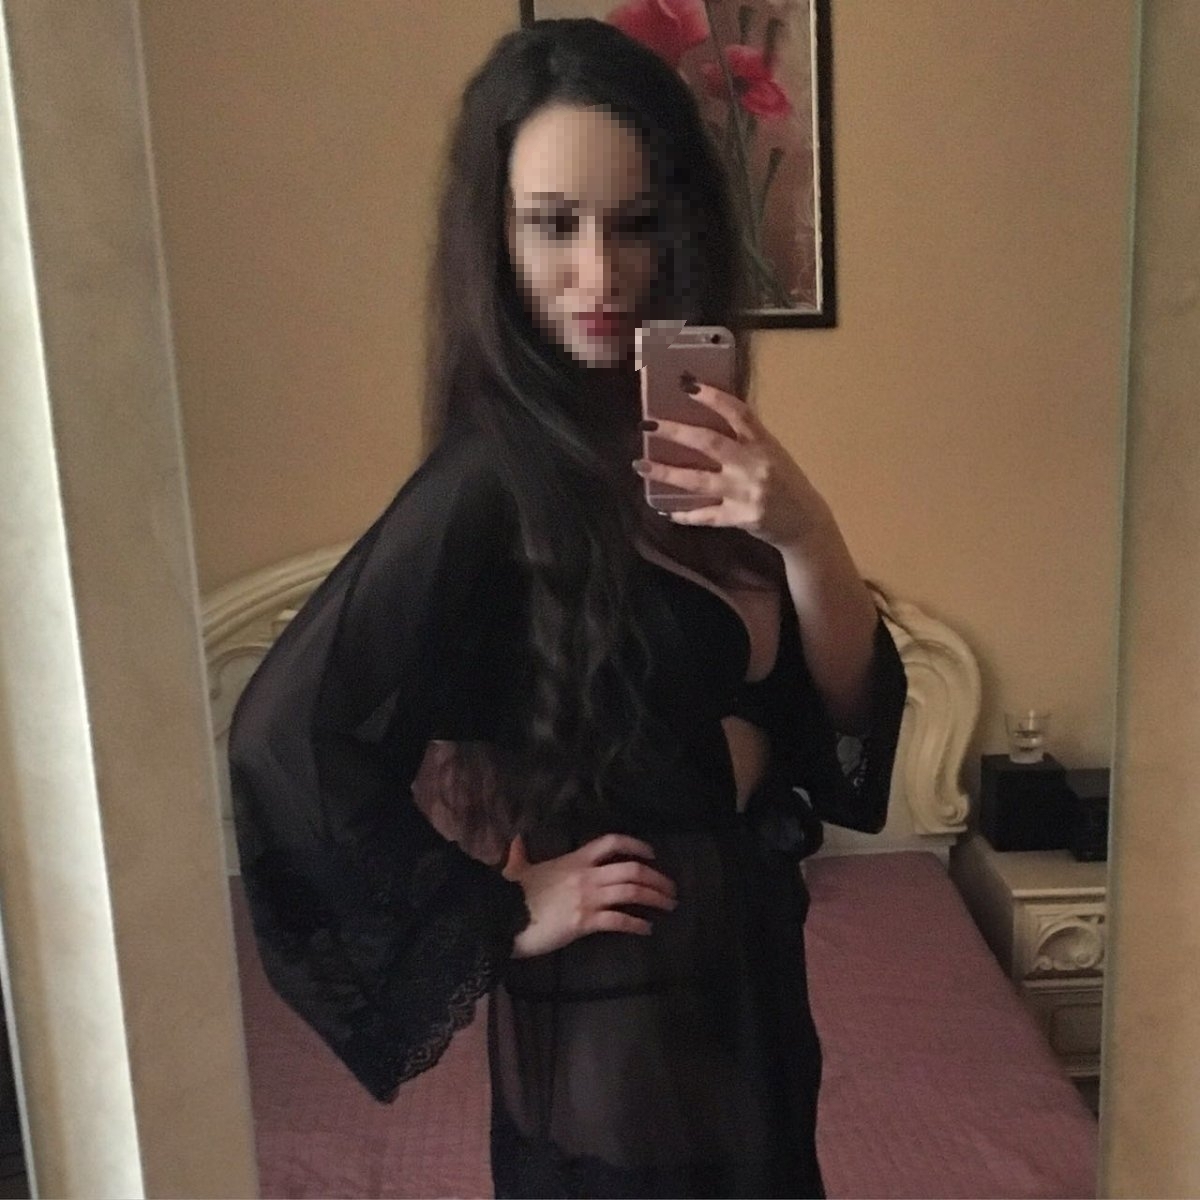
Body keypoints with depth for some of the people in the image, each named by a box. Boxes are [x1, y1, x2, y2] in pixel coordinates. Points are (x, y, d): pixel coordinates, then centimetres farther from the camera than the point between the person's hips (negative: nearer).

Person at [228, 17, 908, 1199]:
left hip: (742, 960, 7)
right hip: (616, 998, -7)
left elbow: (848, 710, -4)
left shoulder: (688, 440, -2)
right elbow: (285, 738, -28)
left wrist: (805, 536, -23)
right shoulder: (493, 478, -23)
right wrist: (502, 911, -18)